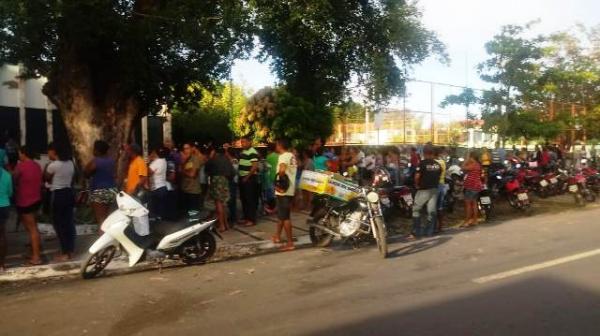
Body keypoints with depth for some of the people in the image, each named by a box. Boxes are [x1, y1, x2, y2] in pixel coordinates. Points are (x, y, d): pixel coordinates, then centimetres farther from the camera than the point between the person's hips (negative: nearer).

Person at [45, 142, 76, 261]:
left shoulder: (53, 165, -14)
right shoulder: (70, 163, 6)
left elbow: (47, 178, 1)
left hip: (58, 195, -7)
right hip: (69, 193, 7)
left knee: (59, 224, 1)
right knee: (69, 222, 12)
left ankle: (65, 253, 4)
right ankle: (71, 250, 18)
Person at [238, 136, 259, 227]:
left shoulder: (252, 152, -14)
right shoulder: (242, 152, 15)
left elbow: (255, 166, -22)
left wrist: (247, 177, -19)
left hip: (249, 178, -9)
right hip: (242, 178, 9)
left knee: (250, 199, -5)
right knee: (243, 199, 14)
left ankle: (252, 219, 0)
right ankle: (246, 217, 24)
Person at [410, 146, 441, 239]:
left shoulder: (422, 163, -14)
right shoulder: (438, 164, 5)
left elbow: (417, 176, -18)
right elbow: (439, 176, 9)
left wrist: (417, 185, -2)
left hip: (424, 190, -5)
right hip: (434, 189, 5)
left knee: (416, 210, 3)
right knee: (431, 211, 8)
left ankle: (416, 232, -1)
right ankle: (430, 231, 12)